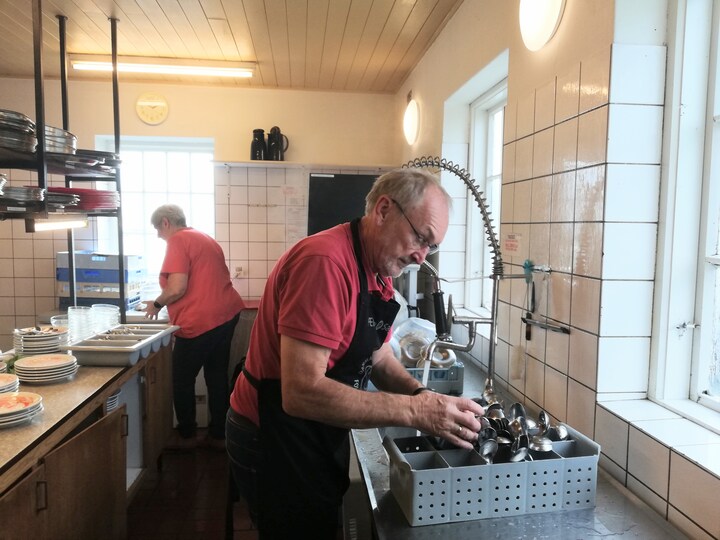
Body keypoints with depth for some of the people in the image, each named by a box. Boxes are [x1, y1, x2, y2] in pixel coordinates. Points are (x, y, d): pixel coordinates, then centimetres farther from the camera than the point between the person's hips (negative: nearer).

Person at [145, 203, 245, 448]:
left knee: (183, 380, 10)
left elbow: (177, 289, -17)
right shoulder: (205, 239, 20)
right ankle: (218, 435, 23)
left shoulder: (178, 240, -8)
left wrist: (156, 304, 2)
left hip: (200, 323, -9)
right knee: (217, 377, 15)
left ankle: (187, 435, 23)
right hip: (227, 315, 9)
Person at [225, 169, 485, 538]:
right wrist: (415, 410, -32)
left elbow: (379, 359, 6)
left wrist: (424, 398, -12)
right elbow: (302, 392, -33)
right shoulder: (325, 262, -28)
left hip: (320, 437, 9)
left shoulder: (379, 270, 3)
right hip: (274, 440, -9)